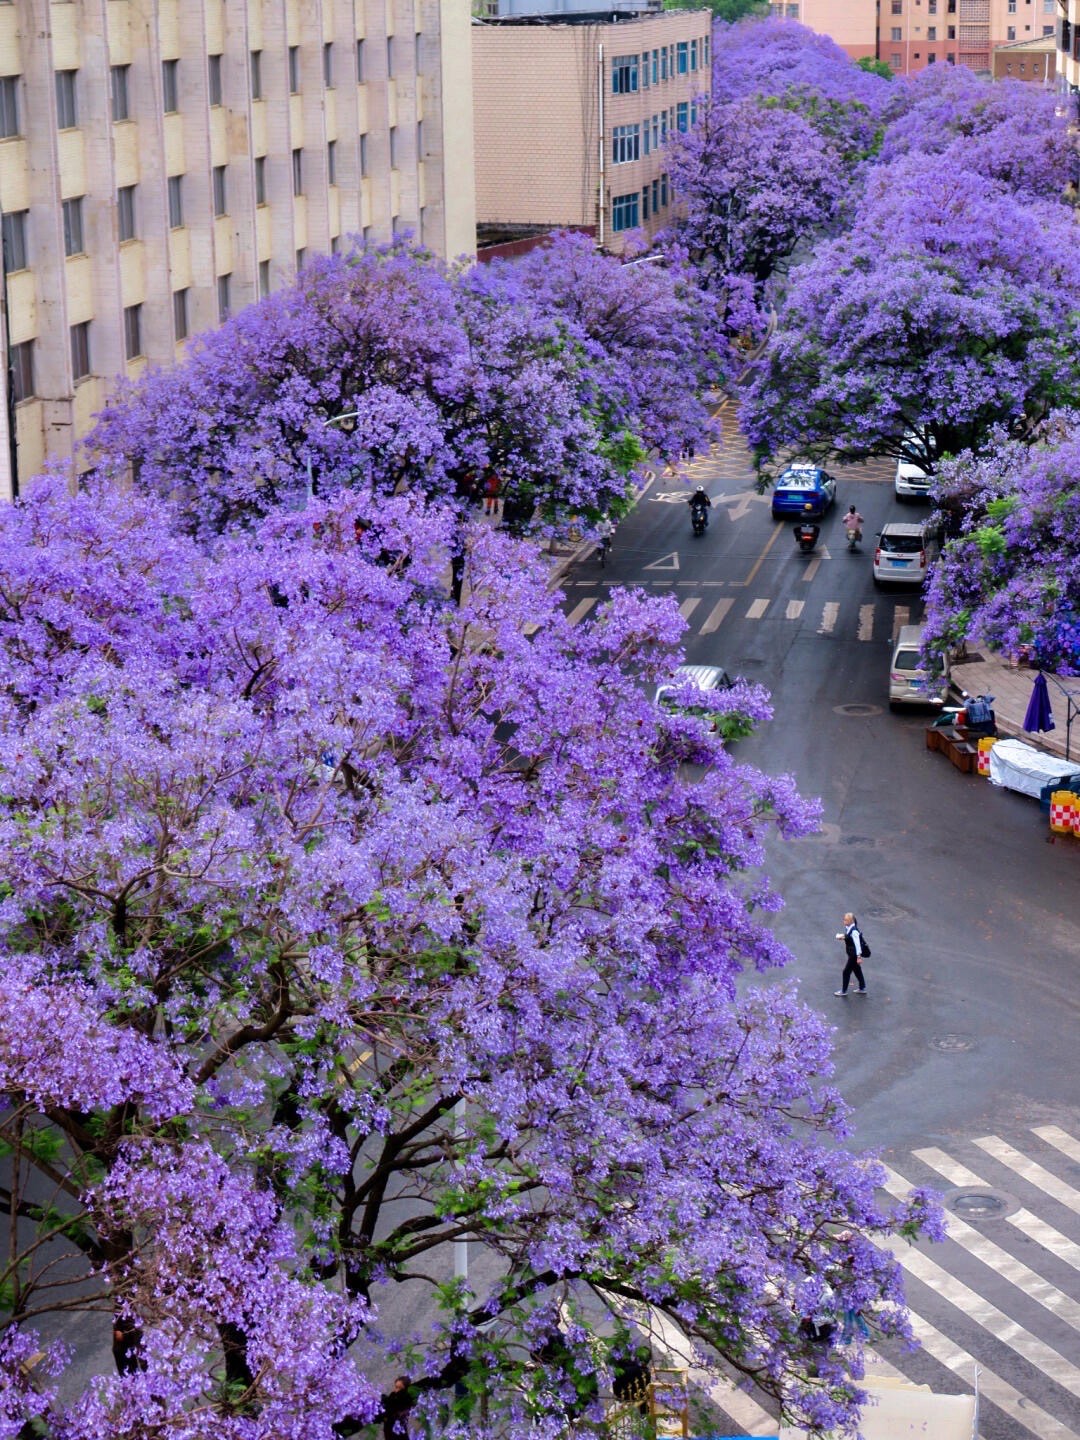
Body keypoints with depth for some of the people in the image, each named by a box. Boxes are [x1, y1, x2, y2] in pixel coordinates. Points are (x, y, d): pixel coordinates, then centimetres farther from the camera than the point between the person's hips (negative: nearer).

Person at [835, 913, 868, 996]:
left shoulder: (854, 931, -26)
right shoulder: (848, 928, 1)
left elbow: (857, 944, -24)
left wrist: (858, 957, -22)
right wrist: (840, 936, -7)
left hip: (854, 955, -9)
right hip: (851, 954, 9)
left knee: (846, 971, 2)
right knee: (857, 971, 20)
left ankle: (843, 991, 15)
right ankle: (862, 988, 33)